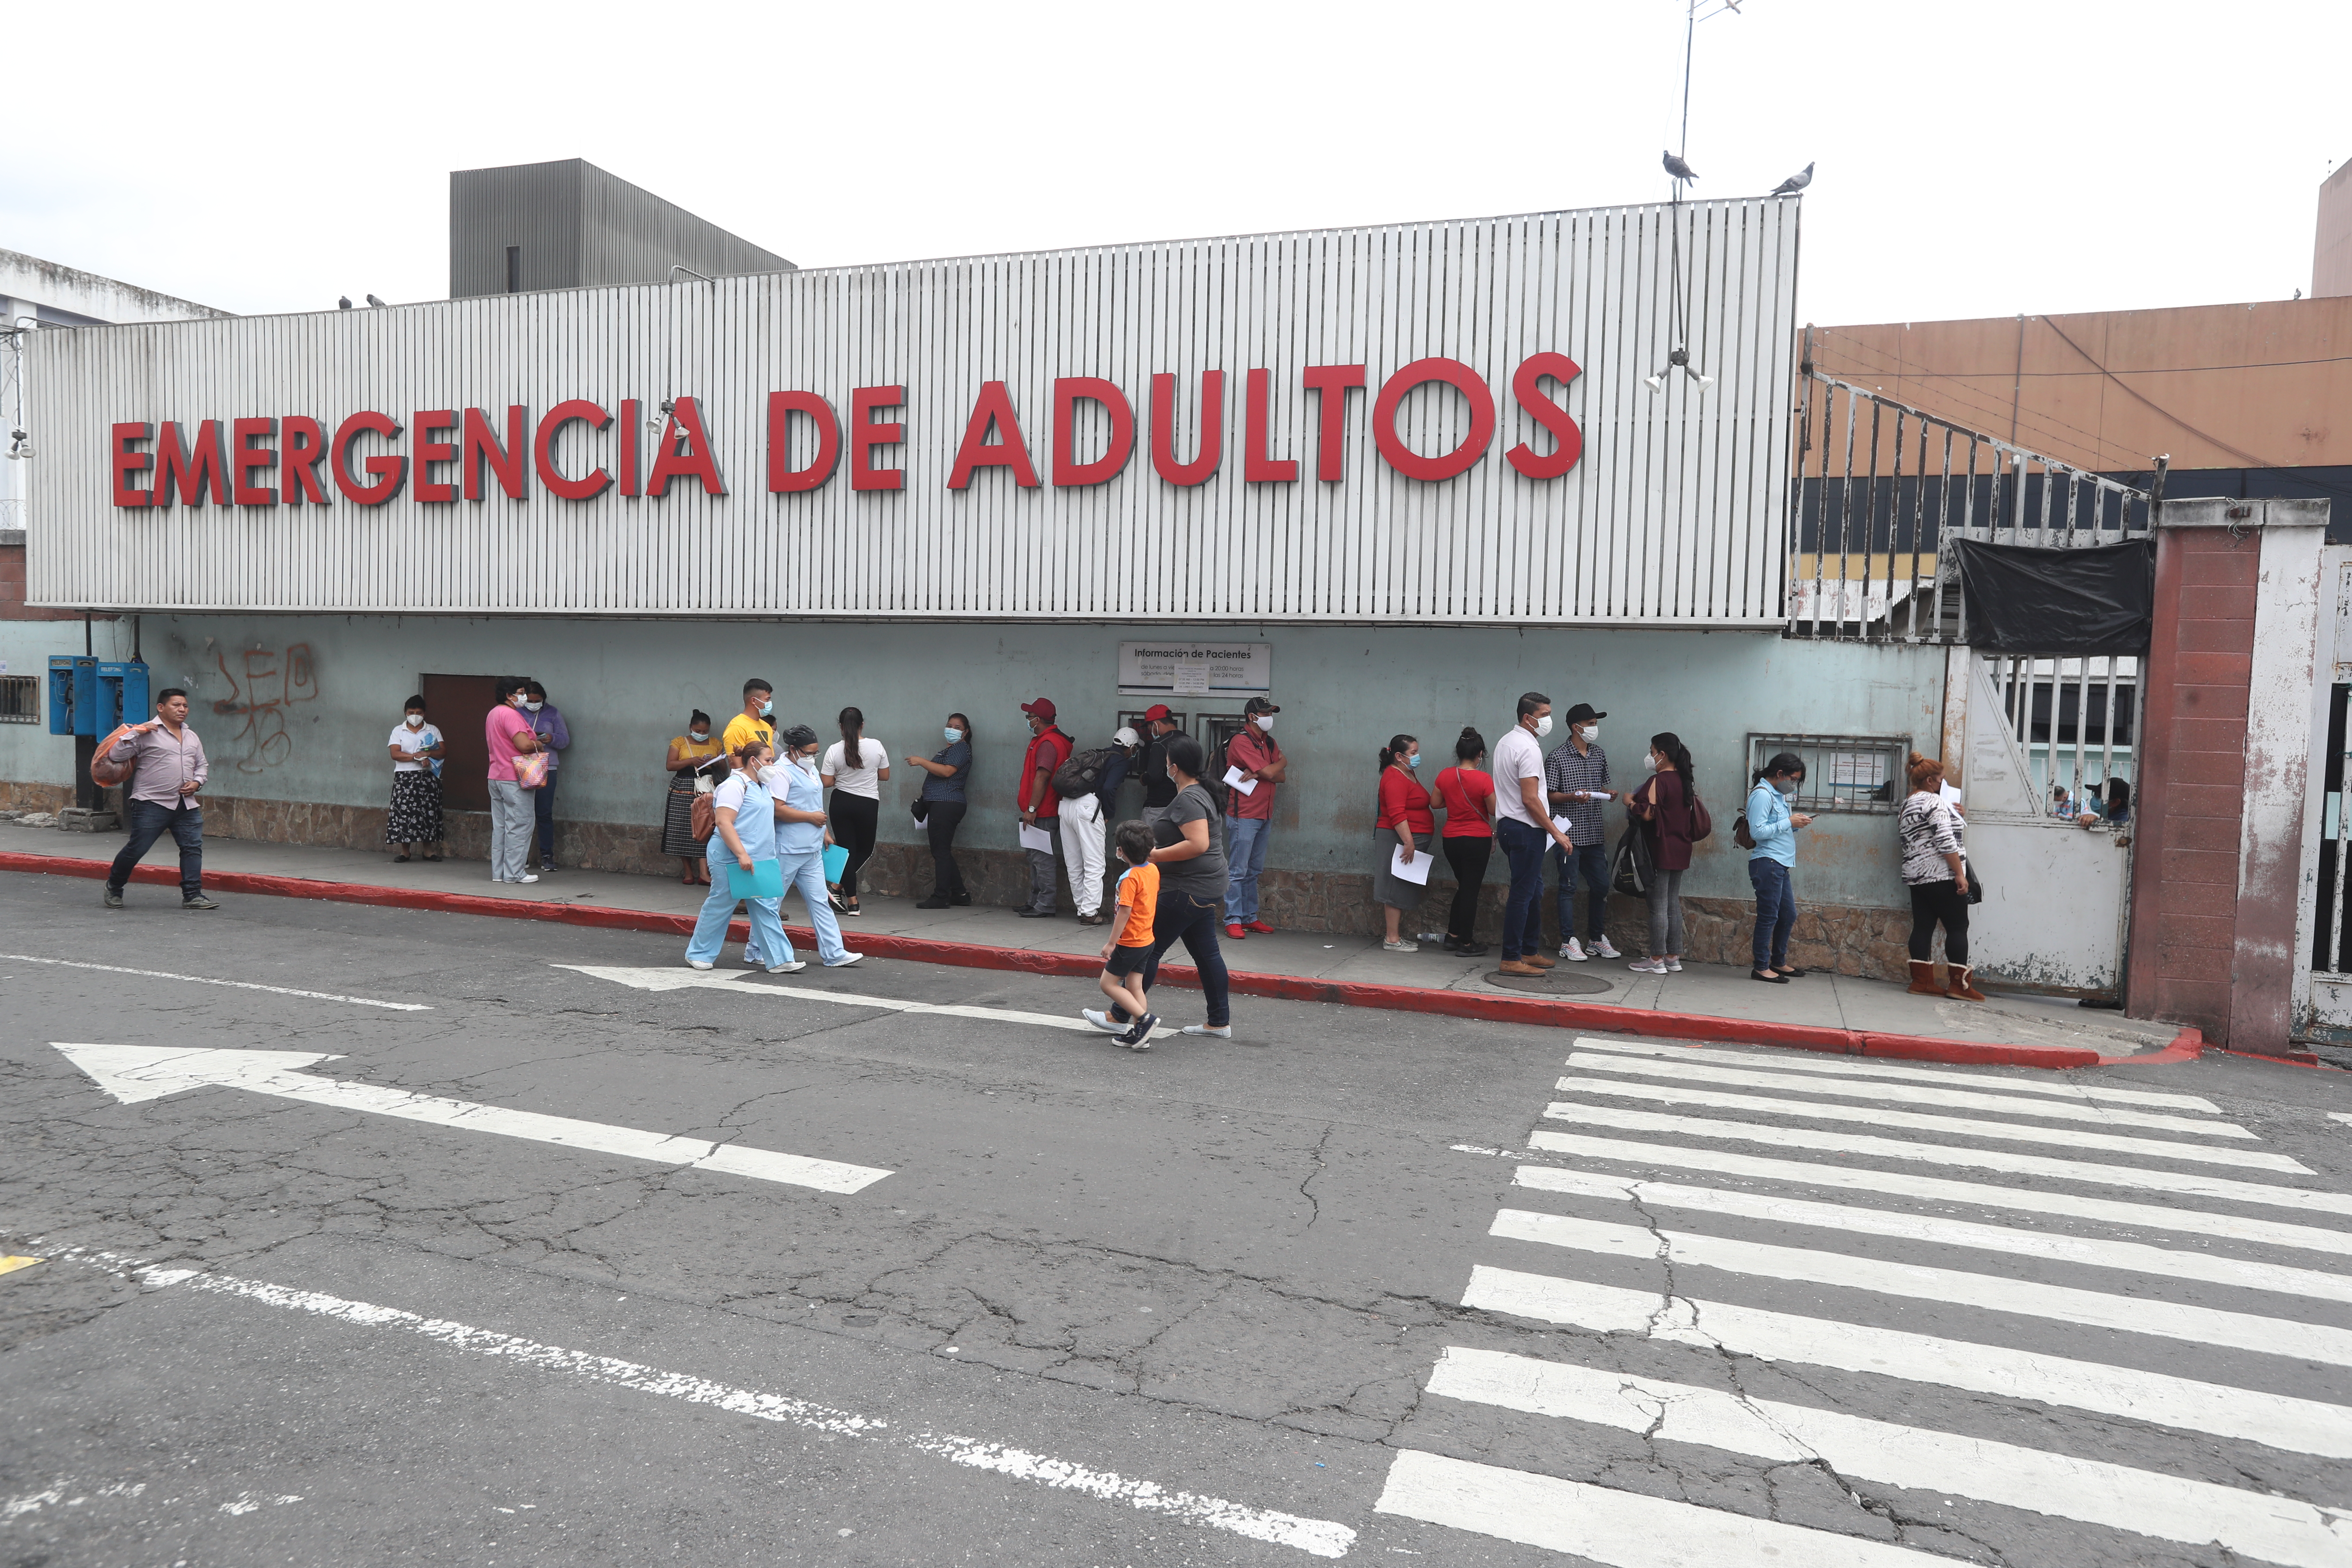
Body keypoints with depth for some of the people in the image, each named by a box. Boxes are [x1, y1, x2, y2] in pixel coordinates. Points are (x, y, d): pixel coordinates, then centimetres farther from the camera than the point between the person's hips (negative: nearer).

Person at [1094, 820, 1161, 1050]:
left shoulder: (1130, 878, -21)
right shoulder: (1153, 869, 3)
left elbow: (1125, 912, -22)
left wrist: (1111, 942, -18)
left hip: (1129, 942, -9)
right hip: (1146, 940, 9)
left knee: (1108, 983, 2)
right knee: (1134, 987, 12)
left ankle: (1145, 1018, -6)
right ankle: (1141, 1035, 12)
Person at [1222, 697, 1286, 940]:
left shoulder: (1269, 743, 14)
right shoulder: (1241, 742, -12)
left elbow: (1282, 777, 5)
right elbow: (1270, 773, -18)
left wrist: (1258, 774, -12)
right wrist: (1282, 762, 3)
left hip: (1264, 815, 8)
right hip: (1244, 816, -8)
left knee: (1254, 871, 12)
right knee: (1238, 871, -4)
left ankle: (1250, 918, 19)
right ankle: (1233, 920, 0)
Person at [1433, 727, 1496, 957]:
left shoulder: (1445, 776, -3)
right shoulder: (1483, 780, -16)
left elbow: (1436, 803, 8)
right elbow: (1495, 810, -10)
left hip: (1450, 840, 5)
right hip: (1478, 841, -5)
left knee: (1463, 887, 20)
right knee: (1471, 889, 3)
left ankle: (1453, 936, 23)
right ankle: (1467, 943, 9)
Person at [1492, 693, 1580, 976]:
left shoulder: (1505, 743, 15)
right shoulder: (1528, 749, -17)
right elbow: (1530, 799, -21)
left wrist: (1499, 829, 27)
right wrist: (1556, 833, -16)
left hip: (1508, 824, 11)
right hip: (1526, 830, -11)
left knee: (1534, 890, 18)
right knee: (1522, 894, -6)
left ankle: (1530, 951, 25)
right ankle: (1511, 960, -4)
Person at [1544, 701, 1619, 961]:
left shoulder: (1600, 755, 12)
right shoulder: (1558, 757, -7)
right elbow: (1549, 794, -8)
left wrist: (1608, 794, 3)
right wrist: (1573, 797, -23)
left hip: (1595, 833, 6)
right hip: (1569, 832, -6)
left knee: (1601, 885, 10)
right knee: (1569, 886, -1)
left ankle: (1598, 939, 22)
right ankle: (1569, 942, 6)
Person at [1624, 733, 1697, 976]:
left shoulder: (1659, 780, -15)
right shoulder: (1685, 780, 11)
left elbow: (1648, 814, -23)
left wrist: (1631, 802, -5)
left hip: (1661, 852, -9)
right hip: (1680, 851, 9)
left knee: (1658, 906, -4)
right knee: (1673, 905, 13)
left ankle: (1657, 960, -1)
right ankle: (1673, 958, 17)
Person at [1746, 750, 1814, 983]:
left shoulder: (1778, 795, 18)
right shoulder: (1762, 795, -12)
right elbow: (1757, 831, -21)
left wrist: (1796, 824, 4)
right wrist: (1789, 822, -16)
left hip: (1781, 865, 10)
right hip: (1767, 863, -10)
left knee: (1789, 915, 16)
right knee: (1768, 916, -5)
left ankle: (1779, 962, 28)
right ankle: (1761, 968, 1)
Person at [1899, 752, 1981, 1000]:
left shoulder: (1906, 805, 16)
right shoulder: (1934, 802, -11)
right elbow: (1946, 841, -18)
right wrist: (1960, 874, -17)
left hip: (1916, 876, 8)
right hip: (1942, 876, -8)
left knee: (1923, 926, 6)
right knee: (1958, 927, -2)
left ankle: (1921, 981, 3)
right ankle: (1959, 985, -2)